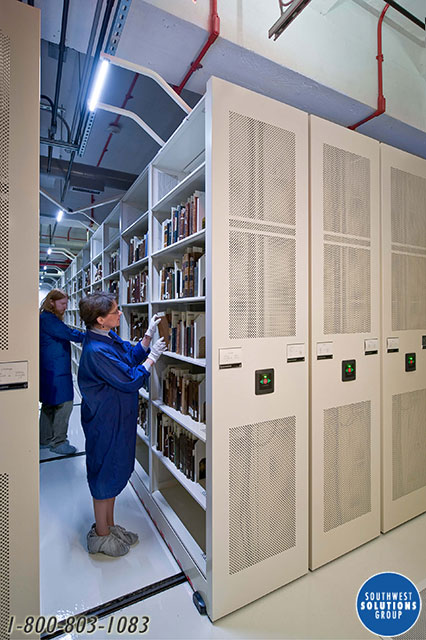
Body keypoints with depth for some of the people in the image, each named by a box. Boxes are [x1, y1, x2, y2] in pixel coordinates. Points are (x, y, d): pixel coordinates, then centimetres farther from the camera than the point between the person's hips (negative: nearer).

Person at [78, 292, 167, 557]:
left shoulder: (110, 338, 1)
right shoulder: (96, 351, -29)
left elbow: (132, 355, 13)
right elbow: (130, 381, -25)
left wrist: (149, 334, 2)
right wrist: (153, 357, -15)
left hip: (118, 418, 10)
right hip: (105, 423, -10)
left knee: (116, 471, 22)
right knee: (105, 475, 10)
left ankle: (109, 526, 43)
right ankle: (101, 535, 33)